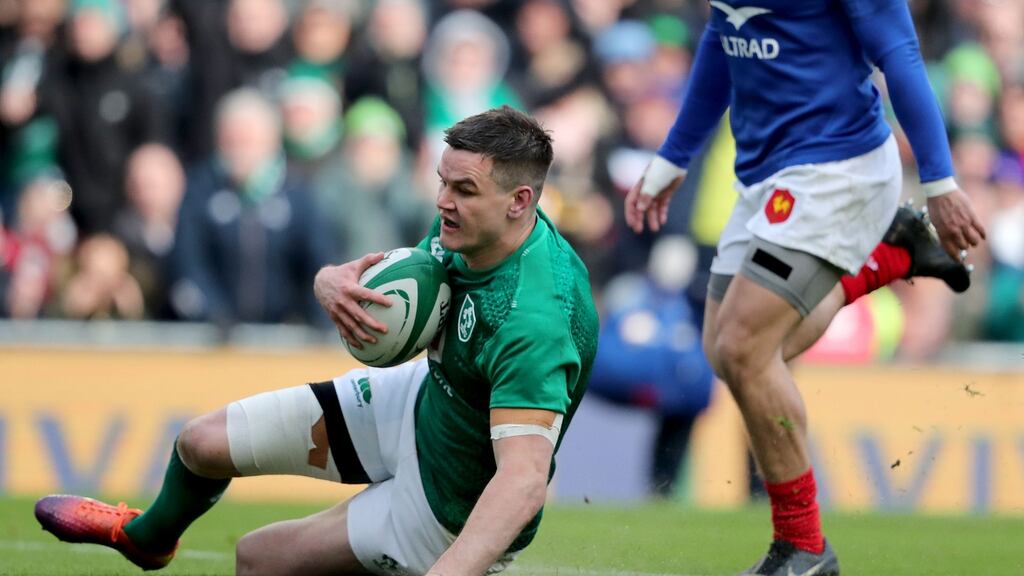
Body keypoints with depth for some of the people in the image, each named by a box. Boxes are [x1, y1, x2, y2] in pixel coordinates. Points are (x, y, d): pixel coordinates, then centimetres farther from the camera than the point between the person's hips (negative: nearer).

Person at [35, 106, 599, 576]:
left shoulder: (534, 323, -41)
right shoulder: (464, 228, -15)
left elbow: (523, 482, -49)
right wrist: (333, 281, -24)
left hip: (453, 506, -7)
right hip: (420, 398, 7)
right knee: (203, 443, 12)